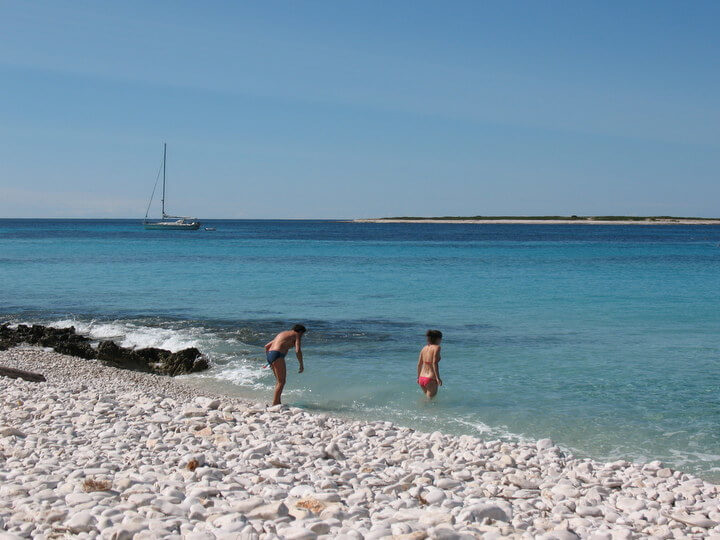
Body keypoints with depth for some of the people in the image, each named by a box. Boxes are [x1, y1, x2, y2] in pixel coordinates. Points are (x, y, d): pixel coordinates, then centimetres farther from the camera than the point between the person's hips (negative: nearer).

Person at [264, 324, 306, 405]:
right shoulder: (296, 335, 7)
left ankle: (277, 403, 21)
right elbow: (298, 351, -9)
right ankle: (275, 404, -10)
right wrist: (301, 365, 0)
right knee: (281, 382, -5)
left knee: (279, 380, 18)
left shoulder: (283, 333, 30)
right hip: (277, 355, -9)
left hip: (269, 354, 9)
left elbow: (267, 346, 30)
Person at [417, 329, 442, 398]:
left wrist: (418, 377, 23)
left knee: (427, 397, 26)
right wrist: (438, 378, -20)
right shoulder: (436, 347, -10)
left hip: (422, 379, 7)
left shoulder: (424, 348, 9)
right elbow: (434, 363, -19)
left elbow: (419, 364, 12)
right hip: (431, 379, -7)